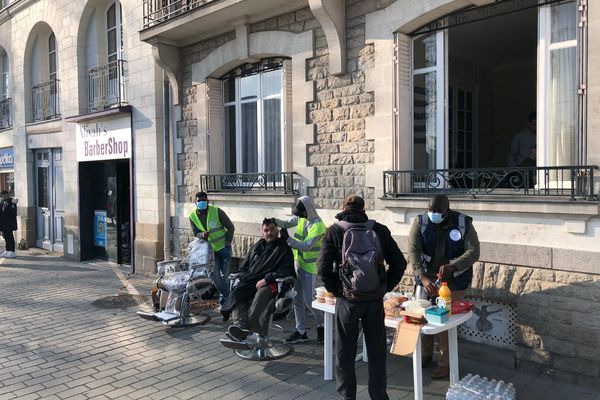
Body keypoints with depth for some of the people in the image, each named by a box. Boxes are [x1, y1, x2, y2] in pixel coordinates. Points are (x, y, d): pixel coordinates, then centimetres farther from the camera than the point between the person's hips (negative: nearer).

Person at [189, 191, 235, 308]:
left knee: (224, 274, 1)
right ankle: (226, 296, 17)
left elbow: (230, 227, -9)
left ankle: (224, 296, 19)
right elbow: (196, 233, 4)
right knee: (215, 275, -1)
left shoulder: (217, 212, -18)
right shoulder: (193, 216, -6)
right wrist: (202, 235, -20)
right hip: (210, 249, 3)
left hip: (223, 247, -3)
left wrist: (227, 243, -9)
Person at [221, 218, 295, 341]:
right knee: (236, 294, -26)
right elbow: (243, 267, 27)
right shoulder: (256, 247, 27)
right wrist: (247, 279, 5)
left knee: (261, 294, -38)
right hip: (250, 283, 5)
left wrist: (266, 279, -14)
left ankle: (249, 327, -54)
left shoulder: (284, 249, 11)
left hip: (269, 284, -5)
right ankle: (240, 324, -46)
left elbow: (285, 270, -3)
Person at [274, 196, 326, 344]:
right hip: (296, 262, 7)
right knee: (297, 298, 11)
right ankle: (301, 332, 22)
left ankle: (322, 325, 23)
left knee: (309, 299, -3)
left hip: (309, 266, -7)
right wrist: (275, 221, -9)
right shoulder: (301, 218, 1)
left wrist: (288, 239, -28)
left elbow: (306, 246, -27)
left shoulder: (318, 226, -21)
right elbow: (287, 224, 10)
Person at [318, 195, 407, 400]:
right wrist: (384, 288, 7)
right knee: (377, 352, 15)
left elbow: (323, 268, -10)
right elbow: (399, 263, 1)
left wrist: (336, 290, 3)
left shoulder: (334, 231, -4)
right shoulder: (379, 230, 1)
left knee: (345, 352, 13)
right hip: (375, 300, 2)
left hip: (347, 300, -2)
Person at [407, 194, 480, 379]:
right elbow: (413, 251, -19)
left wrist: (452, 266, -33)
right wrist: (423, 277, -33)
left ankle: (445, 363, 19)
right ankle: (425, 355, 33)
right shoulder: (420, 222, -10)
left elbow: (473, 251, -16)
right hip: (426, 278, 2)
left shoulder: (463, 223, -11)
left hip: (454, 282, -2)